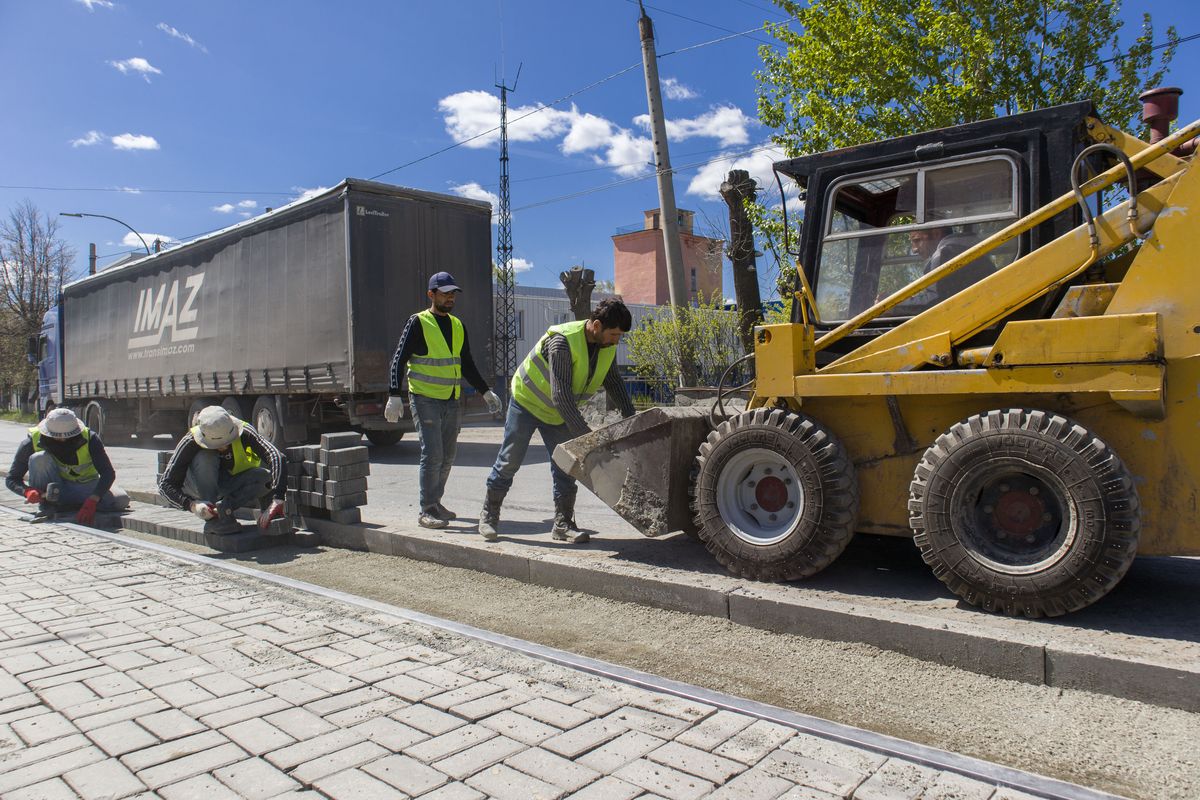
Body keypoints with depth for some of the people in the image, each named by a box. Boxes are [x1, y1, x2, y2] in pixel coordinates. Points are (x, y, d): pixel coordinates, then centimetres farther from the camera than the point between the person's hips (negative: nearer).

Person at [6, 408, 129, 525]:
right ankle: (46, 505, -16)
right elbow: (12, 479, -10)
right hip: (54, 489, 0)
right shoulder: (32, 442, -19)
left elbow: (108, 473, -27)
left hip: (85, 486, 1)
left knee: (122, 500, -26)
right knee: (39, 458, -28)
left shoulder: (89, 439, -22)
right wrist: (28, 491, -34)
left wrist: (92, 501, -42)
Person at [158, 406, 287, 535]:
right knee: (205, 458, -33)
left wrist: (276, 501, -52)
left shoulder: (244, 432, -28)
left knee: (266, 476, -29)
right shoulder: (191, 441, -27)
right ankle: (213, 519, -30)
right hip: (198, 488, -1)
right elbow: (165, 484, -26)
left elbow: (277, 458, -41)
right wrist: (192, 505, -43)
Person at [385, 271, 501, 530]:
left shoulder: (458, 325, 14)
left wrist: (486, 392, 14)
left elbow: (467, 365, 21)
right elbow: (399, 360, -8)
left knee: (447, 455, 10)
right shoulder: (418, 323, -5)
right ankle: (426, 511, -2)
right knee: (432, 454, -11)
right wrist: (395, 395, -19)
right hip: (426, 399, -6)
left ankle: (435, 502, 24)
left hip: (453, 401, 6)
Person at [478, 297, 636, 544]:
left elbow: (613, 382, 4)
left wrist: (630, 418, -6)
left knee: (564, 467, 2)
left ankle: (563, 523, 10)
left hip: (559, 412, 6)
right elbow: (560, 395, -36)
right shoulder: (562, 342, -34)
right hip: (527, 402, -6)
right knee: (509, 461, 0)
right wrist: (584, 433, -37)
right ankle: (489, 515, 16)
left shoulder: (606, 346, -10)